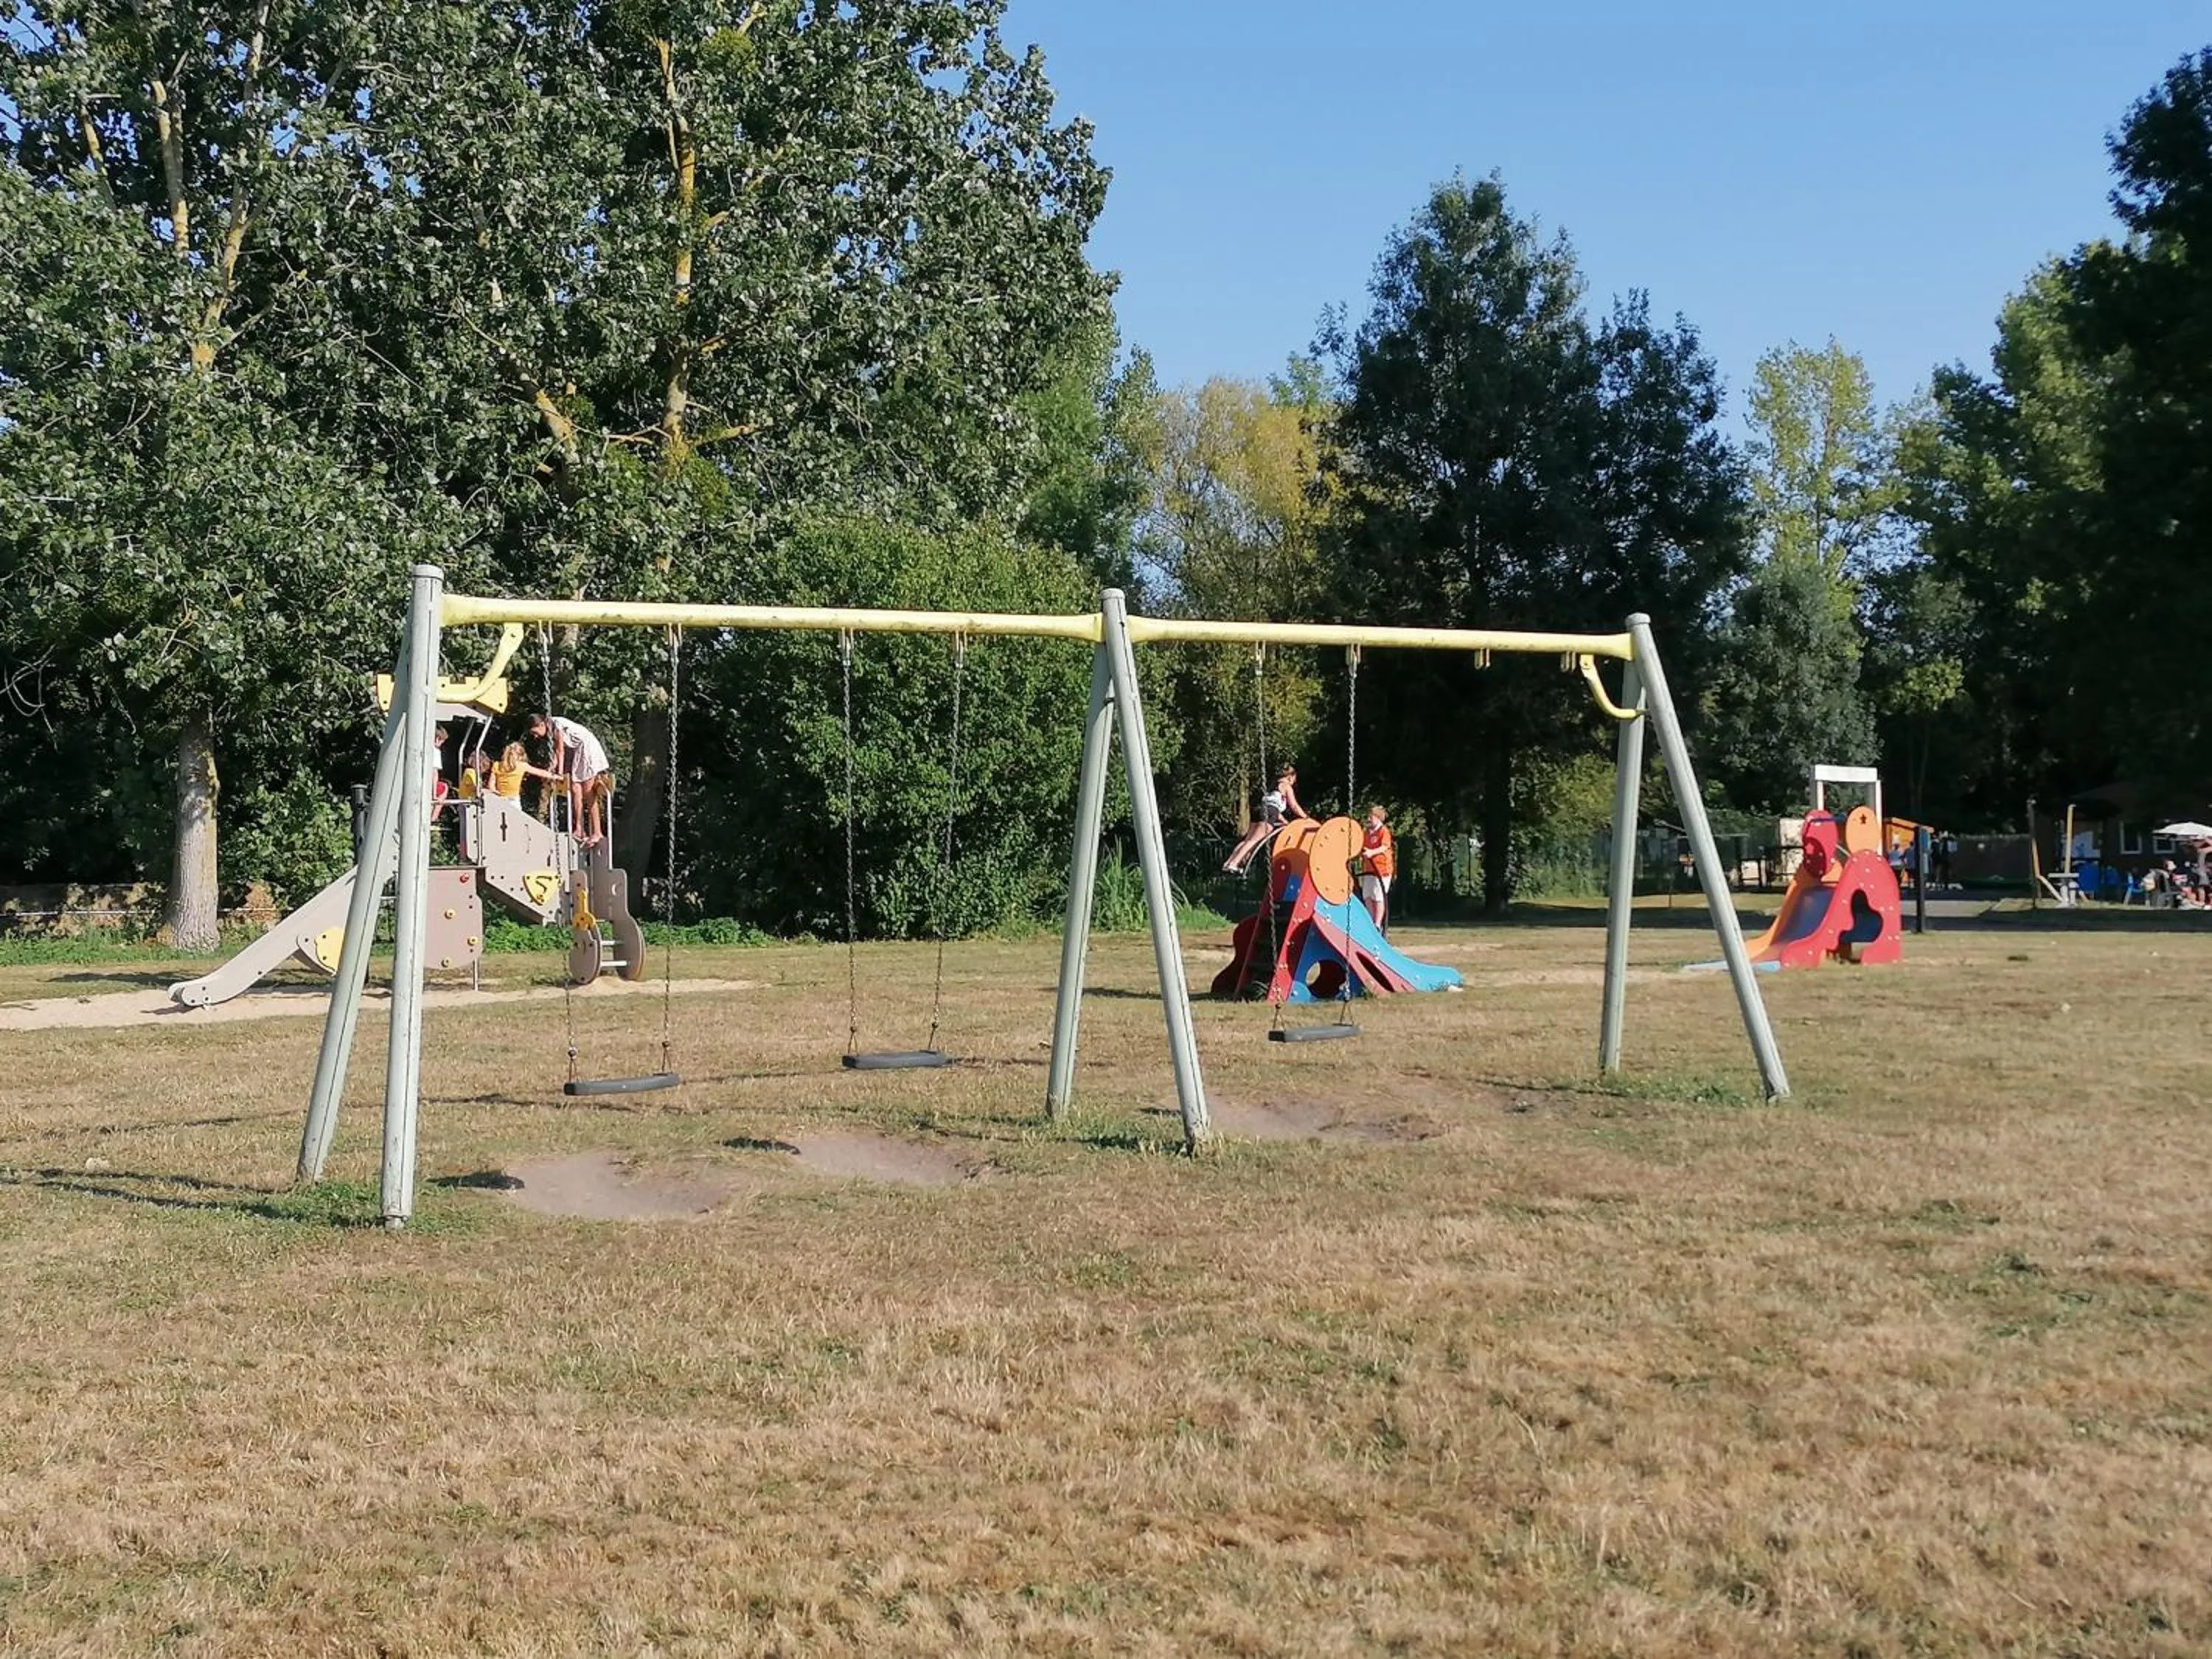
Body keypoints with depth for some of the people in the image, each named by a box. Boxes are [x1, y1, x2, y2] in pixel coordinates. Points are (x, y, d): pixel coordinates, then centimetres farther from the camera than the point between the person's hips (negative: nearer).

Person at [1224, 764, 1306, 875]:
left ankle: (1228, 863, -5)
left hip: (1260, 812, 8)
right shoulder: (1287, 787, 10)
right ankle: (1233, 865, -28)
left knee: (1247, 840, 5)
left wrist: (1284, 820, 42)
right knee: (1253, 841, -16)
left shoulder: (1275, 786, 33)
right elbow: (1294, 807, 8)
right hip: (1268, 815, -8)